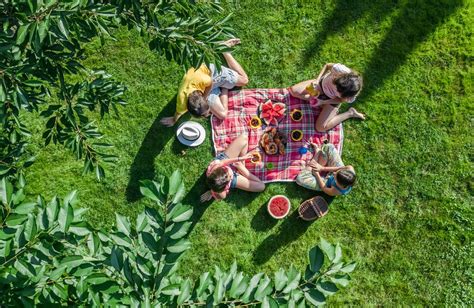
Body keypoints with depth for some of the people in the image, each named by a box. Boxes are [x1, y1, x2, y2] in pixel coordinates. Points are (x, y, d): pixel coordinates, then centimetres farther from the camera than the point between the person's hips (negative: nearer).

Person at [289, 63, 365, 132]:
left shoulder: (351, 97, -38)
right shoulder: (339, 69, -41)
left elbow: (341, 100, -15)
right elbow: (327, 65, -17)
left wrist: (323, 102, -25)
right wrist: (317, 81, -26)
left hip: (332, 100, -2)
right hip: (322, 83, 3)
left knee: (321, 128, -11)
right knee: (293, 91, -7)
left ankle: (350, 113, 5)